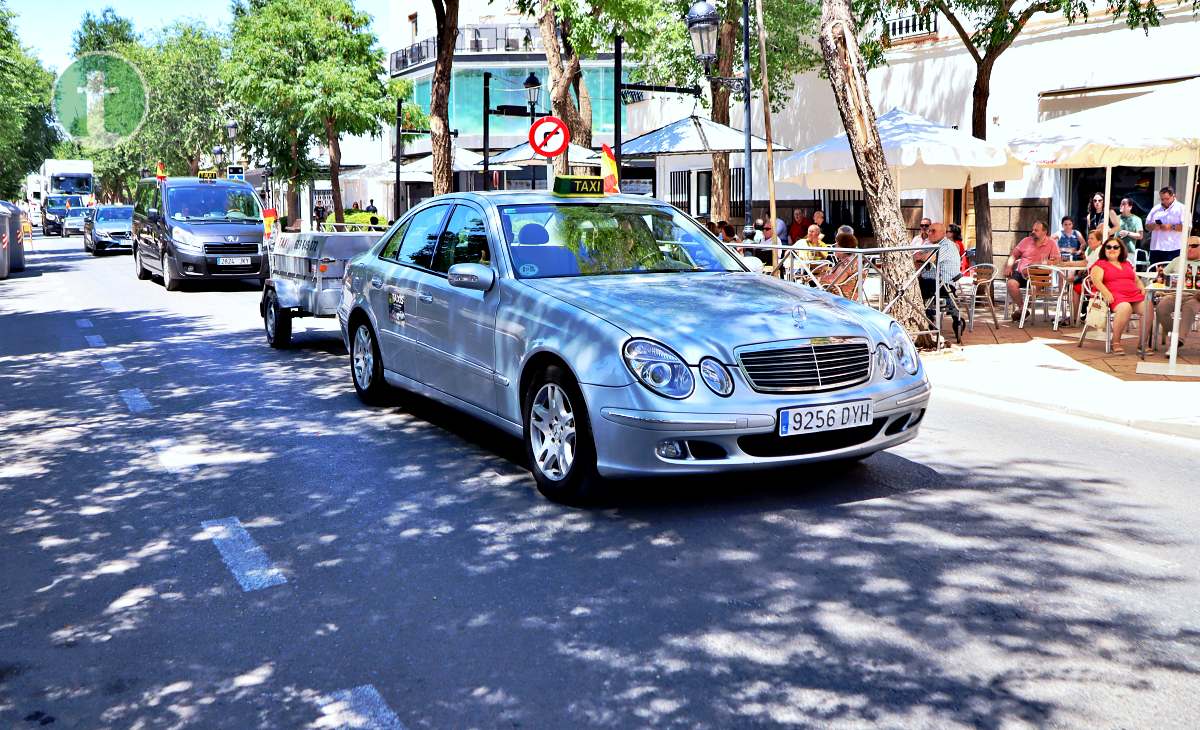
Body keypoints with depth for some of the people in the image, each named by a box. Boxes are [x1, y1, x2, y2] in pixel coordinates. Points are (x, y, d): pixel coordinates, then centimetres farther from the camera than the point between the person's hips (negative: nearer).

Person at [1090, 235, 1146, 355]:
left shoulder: (1127, 264, 32)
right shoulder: (1100, 264, 14)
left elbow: (1137, 280, 36)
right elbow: (1097, 280, -2)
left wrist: (1142, 288, 12)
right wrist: (1106, 293, -20)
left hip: (1135, 295, 5)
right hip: (1115, 296, -5)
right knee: (1125, 307, -39)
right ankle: (1116, 343, -26)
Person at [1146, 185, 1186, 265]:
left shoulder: (1181, 208, 1)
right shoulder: (1155, 209, 17)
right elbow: (1147, 226, 19)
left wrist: (1171, 227, -18)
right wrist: (1153, 226, -3)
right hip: (1155, 248, 5)